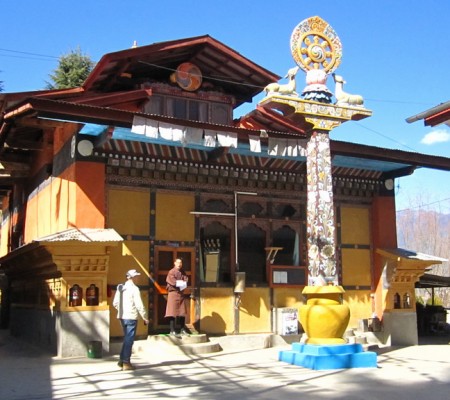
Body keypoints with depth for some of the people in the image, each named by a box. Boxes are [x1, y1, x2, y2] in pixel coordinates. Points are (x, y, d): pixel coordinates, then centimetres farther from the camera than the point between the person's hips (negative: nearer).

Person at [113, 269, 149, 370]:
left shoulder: (120, 288, 8)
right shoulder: (134, 288, -13)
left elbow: (115, 303, 10)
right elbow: (139, 305, -15)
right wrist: (145, 317, -7)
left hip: (122, 317, 7)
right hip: (131, 317, -7)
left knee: (127, 339, 19)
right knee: (129, 340, 1)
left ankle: (122, 360, 23)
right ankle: (126, 363, 4)